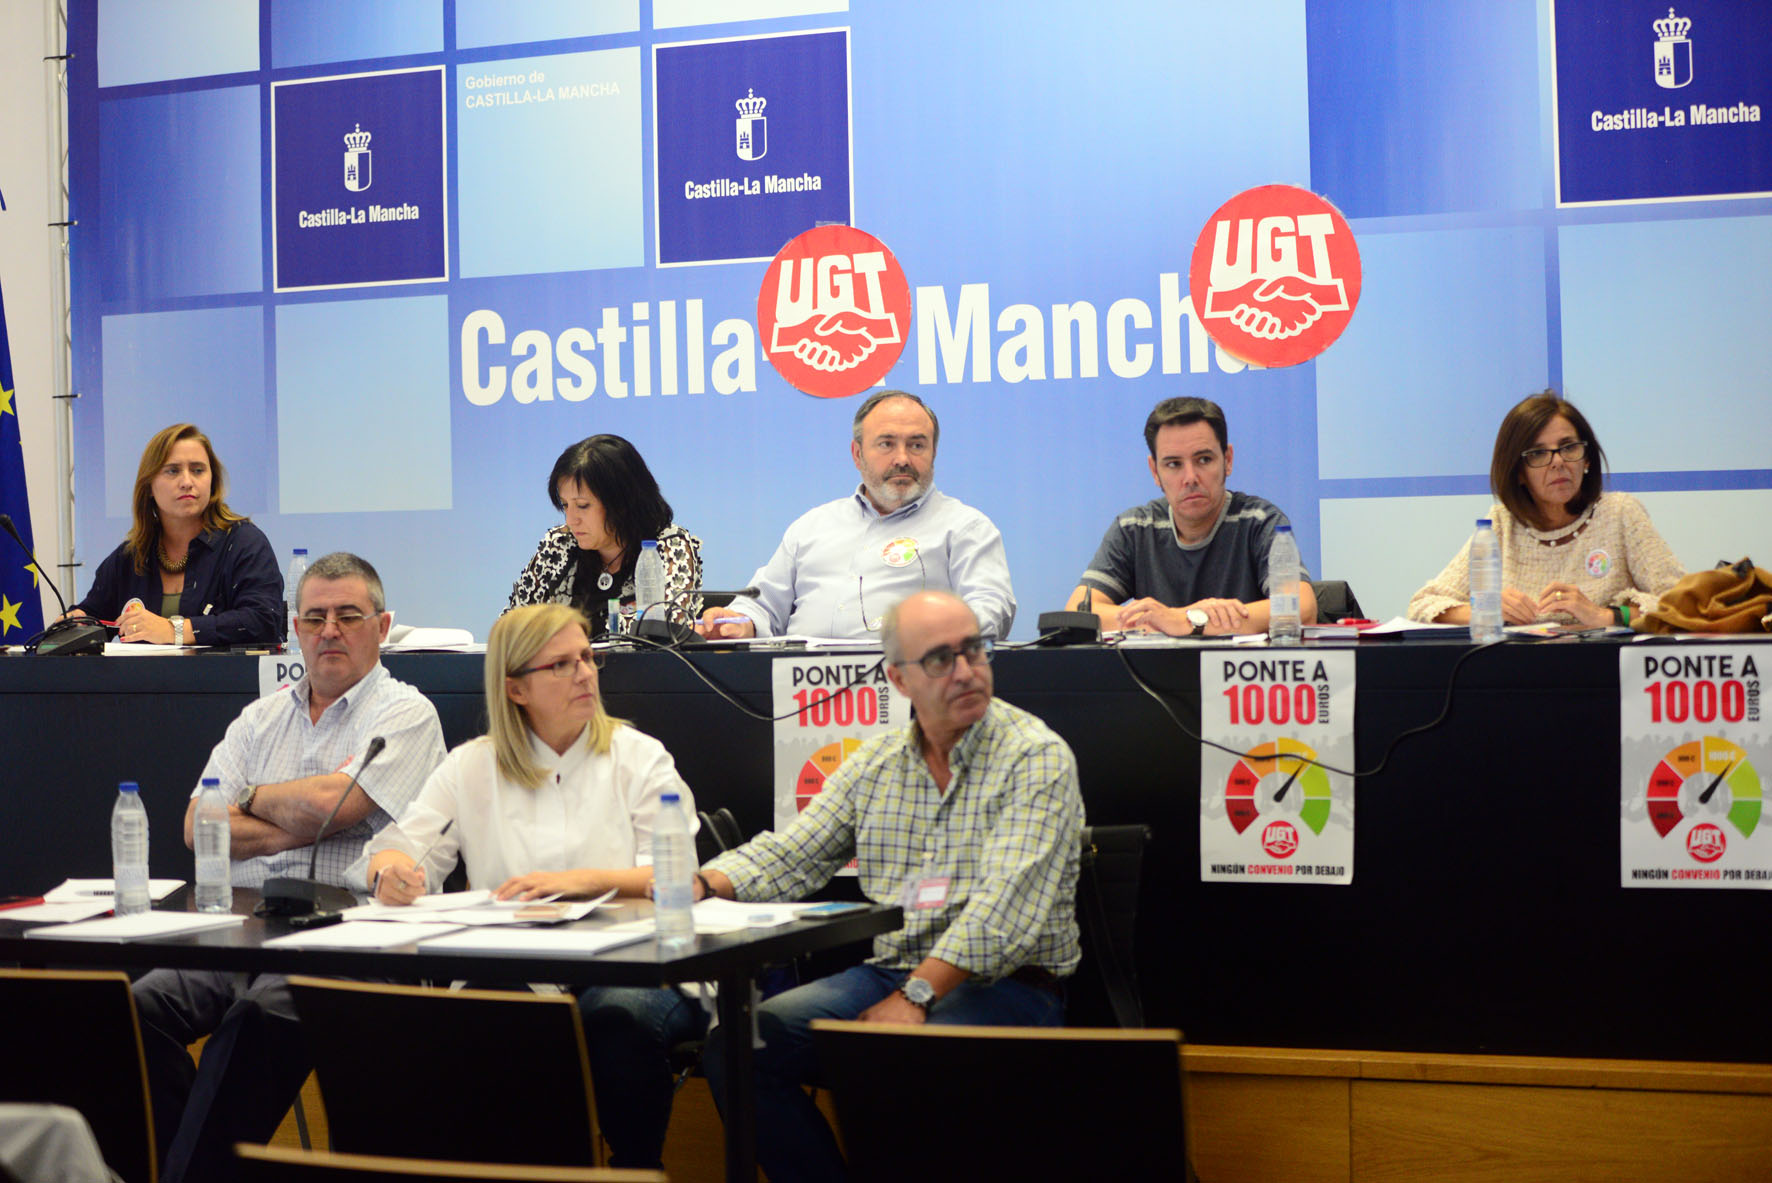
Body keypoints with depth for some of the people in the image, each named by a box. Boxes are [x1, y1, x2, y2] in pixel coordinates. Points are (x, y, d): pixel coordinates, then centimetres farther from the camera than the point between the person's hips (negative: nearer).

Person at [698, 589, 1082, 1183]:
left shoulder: (1037, 758, -8)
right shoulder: (876, 762, 13)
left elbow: (1008, 906, -18)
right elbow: (789, 855, 14)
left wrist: (915, 996, -25)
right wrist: (703, 884, -6)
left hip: (1003, 986, -6)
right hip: (888, 973, 6)